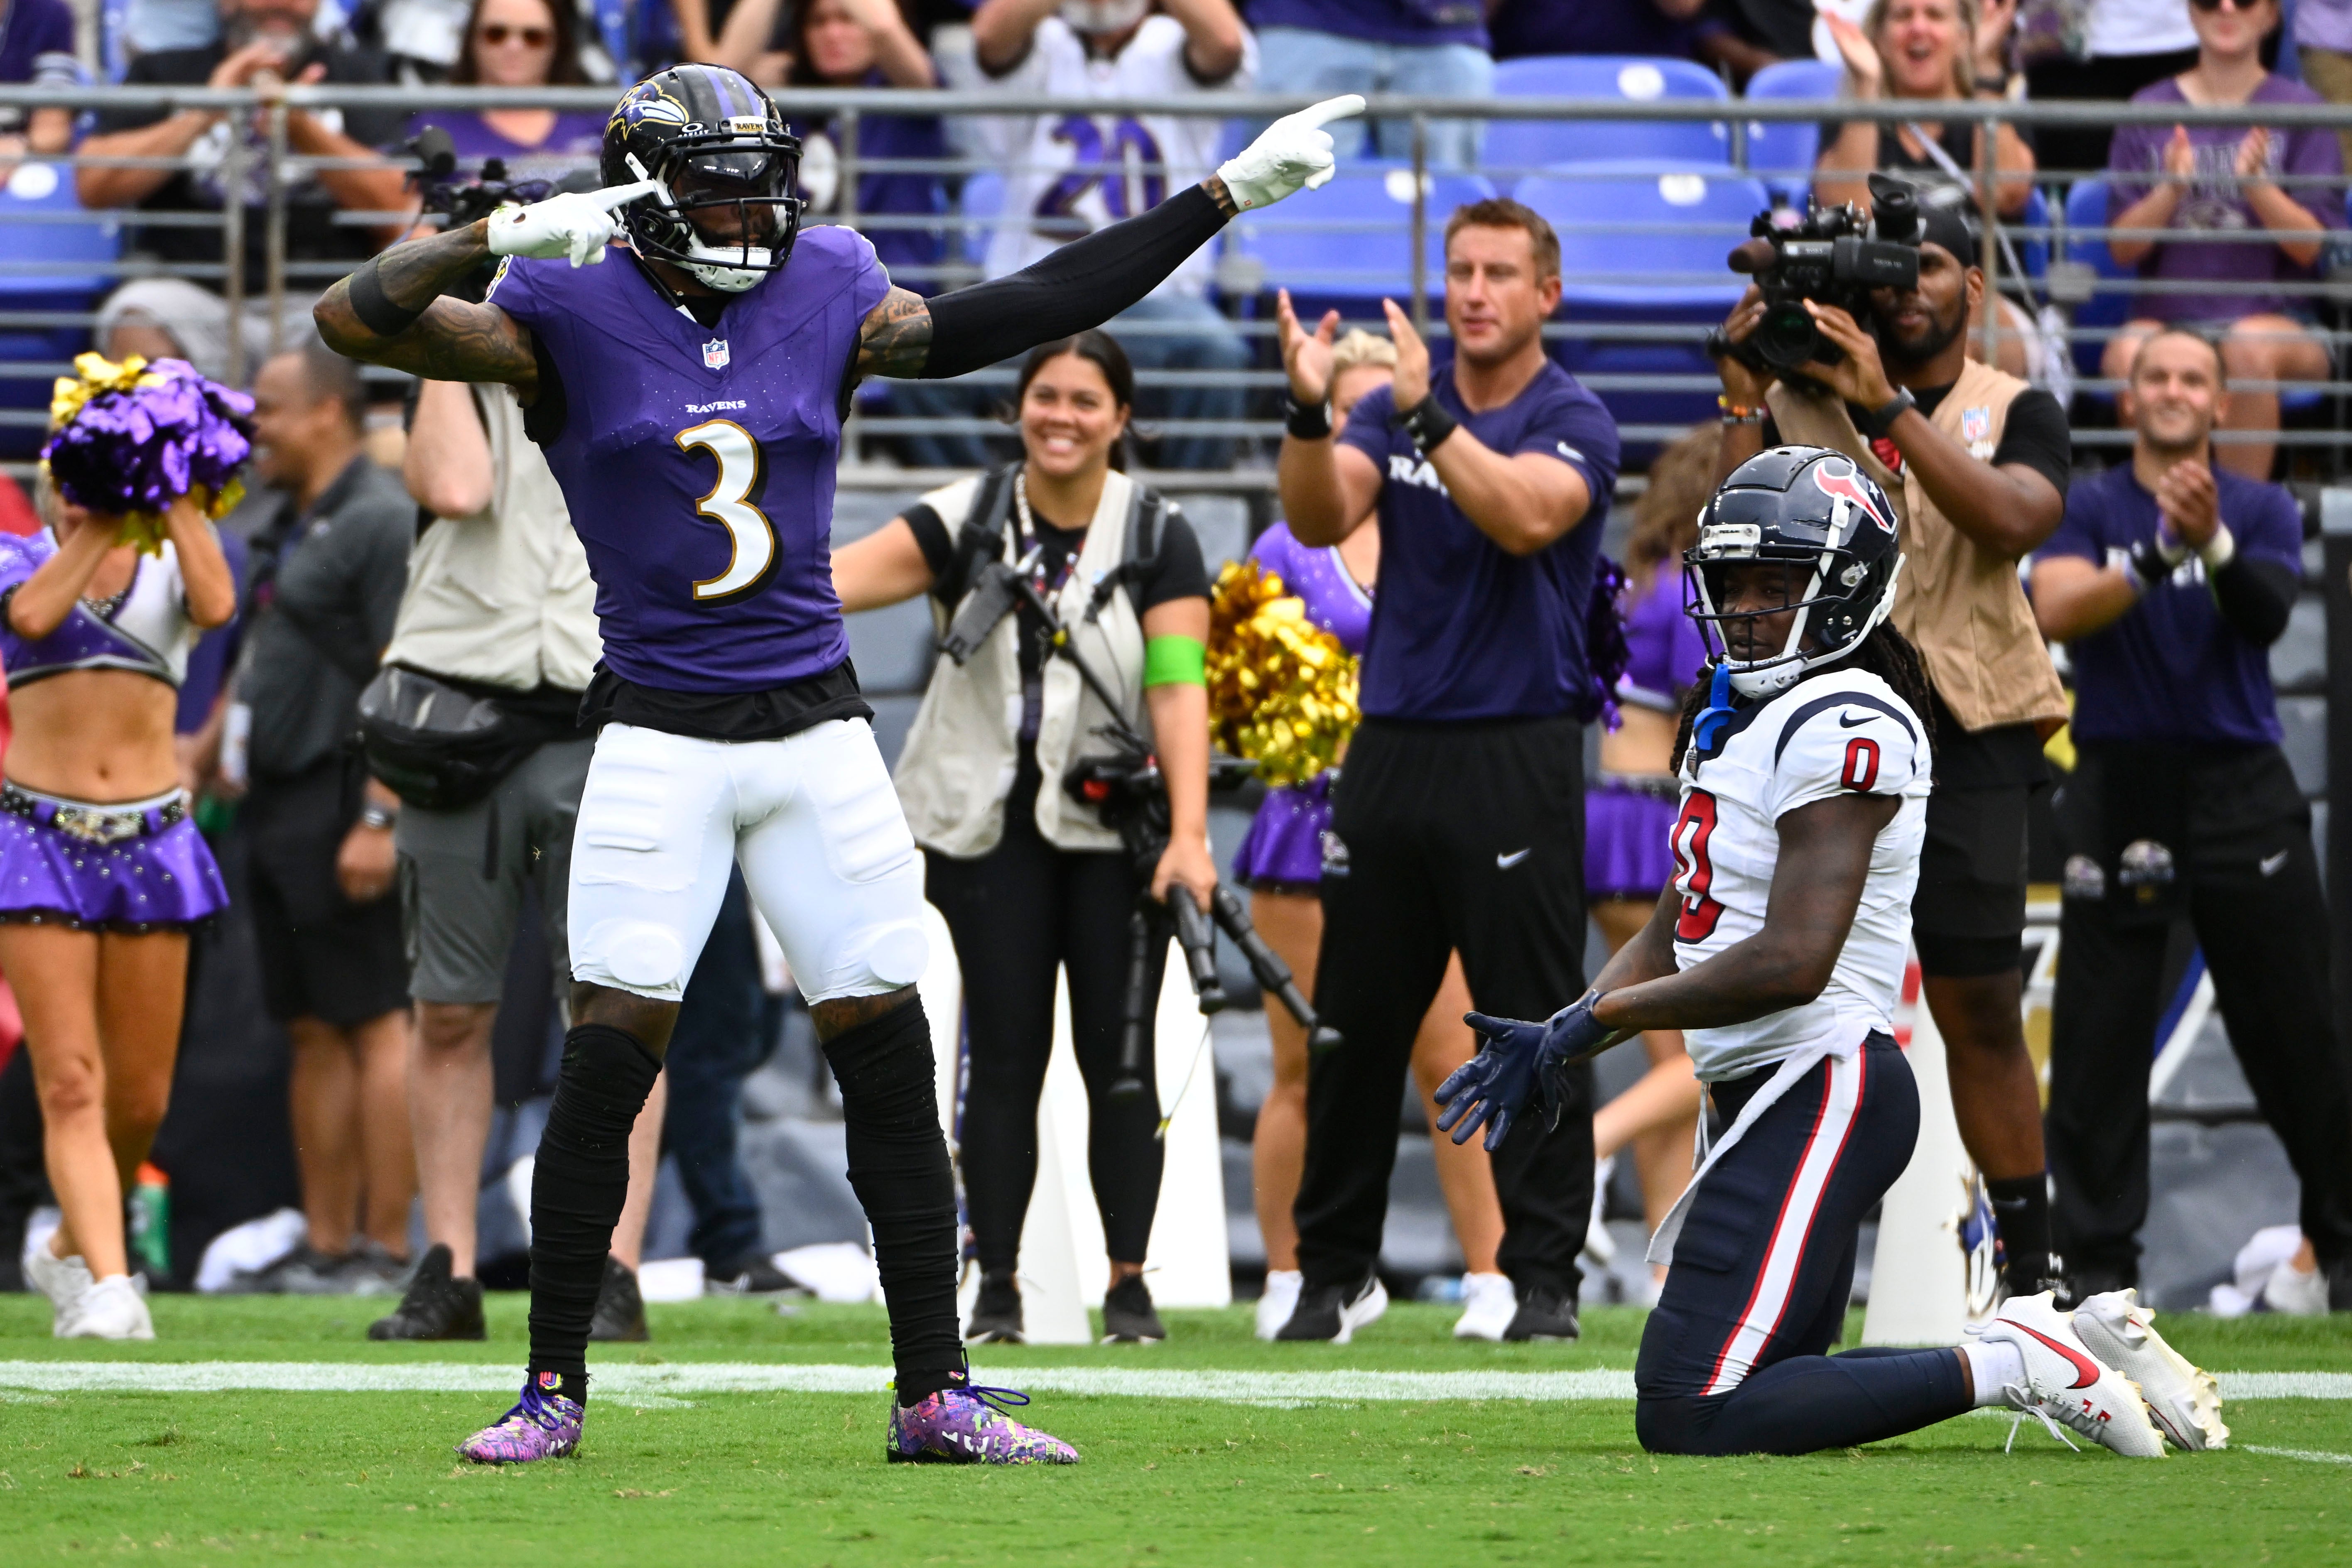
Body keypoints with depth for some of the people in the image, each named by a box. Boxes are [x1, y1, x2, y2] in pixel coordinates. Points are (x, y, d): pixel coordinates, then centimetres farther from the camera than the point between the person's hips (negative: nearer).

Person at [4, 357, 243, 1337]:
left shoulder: (171, 566, 10)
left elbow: (216, 604, -13)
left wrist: (171, 497, -7)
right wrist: (109, 518, -9)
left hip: (151, 840, 2)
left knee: (140, 1099, 6)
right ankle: (109, 1287, -20)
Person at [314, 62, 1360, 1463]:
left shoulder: (824, 304, 7)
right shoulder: (571, 320, -2)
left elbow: (1023, 314, 8)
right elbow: (358, 321, -11)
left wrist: (1227, 195, 6)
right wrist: (506, 237, -25)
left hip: (818, 727, 3)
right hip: (660, 730, -3)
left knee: (892, 1058, 1)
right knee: (609, 1056, -9)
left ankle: (935, 1396, 8)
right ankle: (554, 1390, 3)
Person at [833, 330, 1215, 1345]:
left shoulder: (1159, 539, 0)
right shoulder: (967, 521, 2)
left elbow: (1178, 691, -9)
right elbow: (838, 581, -12)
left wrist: (1188, 836, -20)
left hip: (1114, 831, -1)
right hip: (991, 829, 1)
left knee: (1117, 1052, -2)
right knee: (1003, 1056, 0)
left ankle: (1128, 1282, 4)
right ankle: (996, 1283, 3)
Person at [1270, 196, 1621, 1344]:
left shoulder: (1574, 423, -2)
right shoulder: (1393, 407, 11)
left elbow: (1524, 516, -22)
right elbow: (1319, 519, -4)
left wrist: (1426, 414, -29)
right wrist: (1310, 410, -22)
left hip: (1518, 761, -4)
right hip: (1393, 748, 4)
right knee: (1353, 1027, 7)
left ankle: (1542, 1276, -2)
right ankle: (1333, 1272, 15)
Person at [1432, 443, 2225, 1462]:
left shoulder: (1843, 727, -15)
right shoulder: (1732, 720, 16)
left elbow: (1792, 962, -22)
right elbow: (1675, 934, 19)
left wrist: (1598, 1018, -15)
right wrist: (1555, 1042, 3)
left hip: (1821, 1095, -10)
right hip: (1773, 1098, 10)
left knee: (1692, 1417, -16)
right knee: (1776, 1392, 14)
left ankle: (2003, 1366, -11)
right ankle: (2066, 1344, 14)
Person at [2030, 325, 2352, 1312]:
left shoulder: (2263, 512, 7)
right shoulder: (2086, 509, 6)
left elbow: (2267, 613, -13)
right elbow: (2057, 611, -13)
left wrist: (2213, 542, -32)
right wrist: (2158, 556, -27)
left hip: (2242, 794, 0)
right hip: (2121, 793, 0)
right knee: (2098, 1043, -4)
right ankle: (2098, 1261, 1)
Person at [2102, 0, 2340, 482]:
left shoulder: (2300, 108, 7)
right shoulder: (2150, 109, 11)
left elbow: (2312, 246, 0)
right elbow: (2123, 246, 5)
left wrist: (2257, 184, -17)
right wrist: (2171, 192, -13)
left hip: (2275, 317, -1)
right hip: (2166, 312, 1)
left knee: (2248, 349, -37)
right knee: (2127, 357, -34)